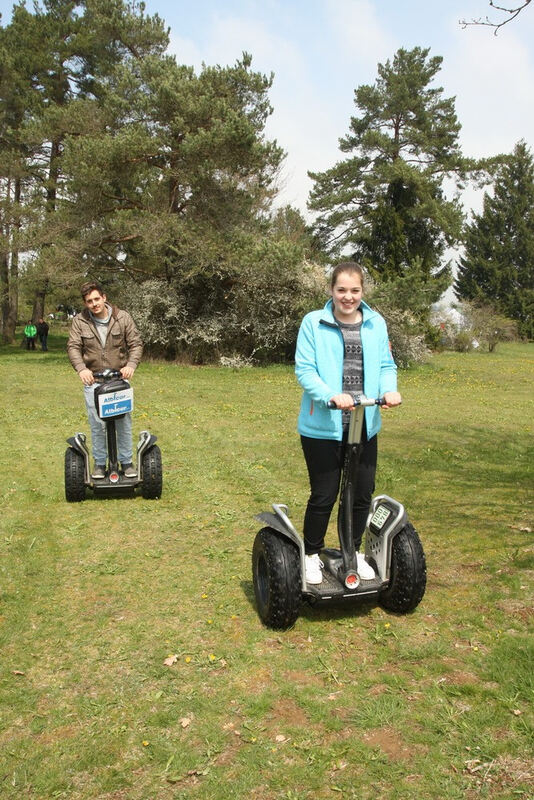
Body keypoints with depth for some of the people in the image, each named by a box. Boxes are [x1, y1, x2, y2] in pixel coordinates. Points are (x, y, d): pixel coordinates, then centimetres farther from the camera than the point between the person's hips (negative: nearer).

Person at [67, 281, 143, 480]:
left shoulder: (122, 318, -5)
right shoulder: (80, 321, -4)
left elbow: (136, 344, -4)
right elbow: (73, 347, -8)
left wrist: (131, 364, -22)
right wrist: (81, 368, -26)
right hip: (92, 380, 0)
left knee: (124, 422, 6)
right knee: (97, 424, 4)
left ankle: (126, 461, 19)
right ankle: (99, 463, 17)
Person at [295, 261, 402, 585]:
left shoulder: (376, 323, 6)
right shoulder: (314, 322, -6)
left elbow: (386, 364, 8)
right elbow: (304, 368, -11)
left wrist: (389, 389, -14)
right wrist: (331, 395, -26)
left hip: (365, 424, 4)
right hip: (323, 425, -4)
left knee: (363, 493, 13)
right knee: (324, 495, 5)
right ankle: (312, 555, 27)